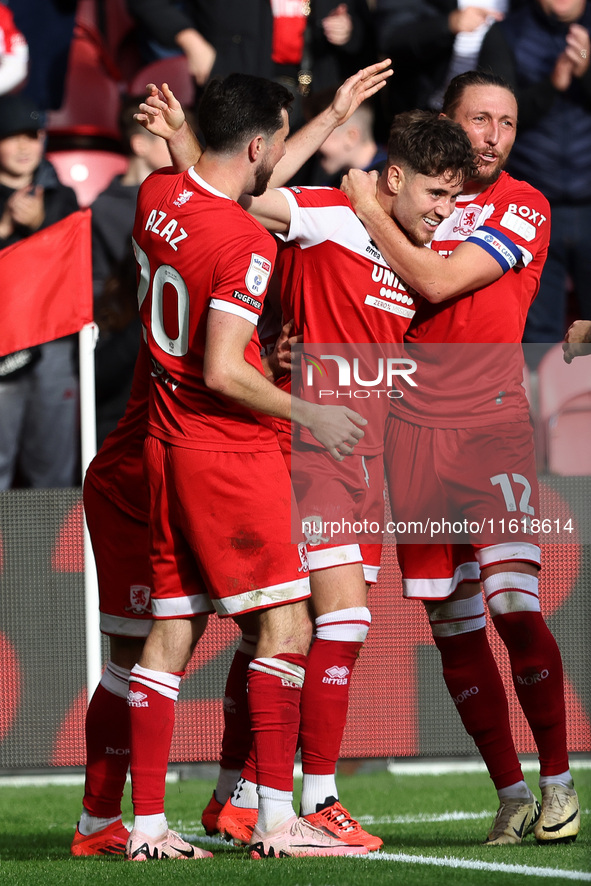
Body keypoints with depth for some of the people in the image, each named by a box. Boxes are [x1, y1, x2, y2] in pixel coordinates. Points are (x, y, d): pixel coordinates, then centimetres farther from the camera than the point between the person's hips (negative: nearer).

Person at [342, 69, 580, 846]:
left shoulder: (523, 208, 0)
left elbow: (438, 281, -12)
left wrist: (370, 210, -3)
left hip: (492, 424, -4)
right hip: (414, 425, 4)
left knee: (513, 606, -16)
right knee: (452, 626, 3)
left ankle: (559, 781, -1)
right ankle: (510, 795, 11)